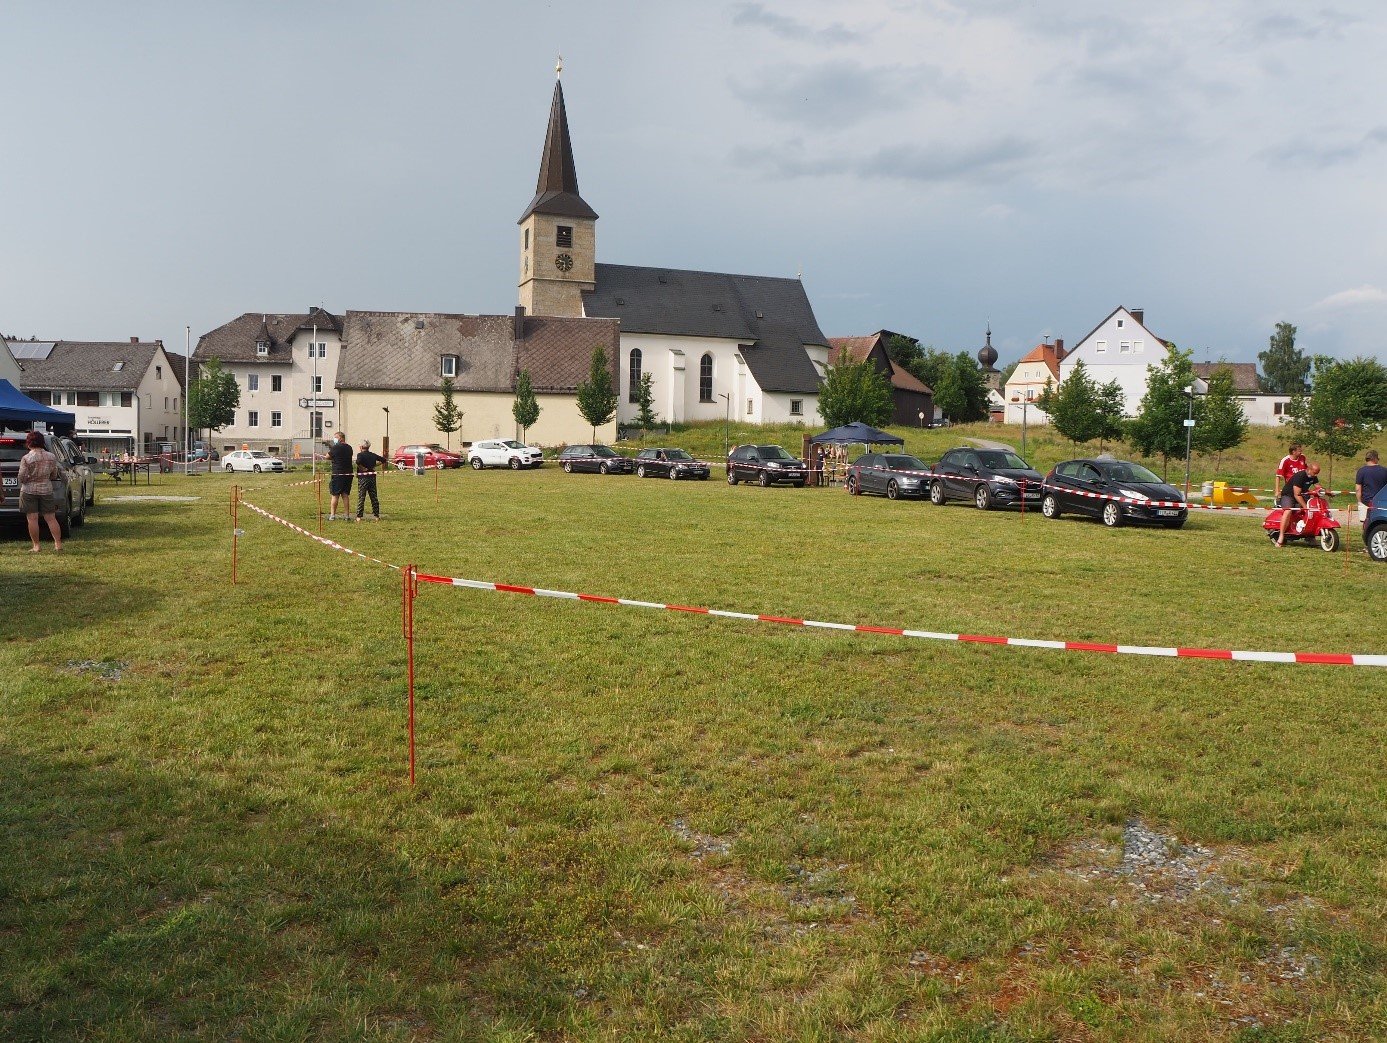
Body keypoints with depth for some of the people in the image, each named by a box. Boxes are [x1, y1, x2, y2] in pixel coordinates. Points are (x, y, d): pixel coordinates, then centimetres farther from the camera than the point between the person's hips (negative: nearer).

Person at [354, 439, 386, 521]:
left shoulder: (360, 455, -9)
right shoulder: (373, 455, 7)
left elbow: (358, 462, -30)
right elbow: (383, 460, 16)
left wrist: (362, 468, -15)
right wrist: (375, 465, 10)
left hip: (363, 478, -4)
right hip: (372, 477, 4)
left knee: (361, 497, 0)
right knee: (374, 497, 10)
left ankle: (359, 516, -2)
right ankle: (376, 516, 12)